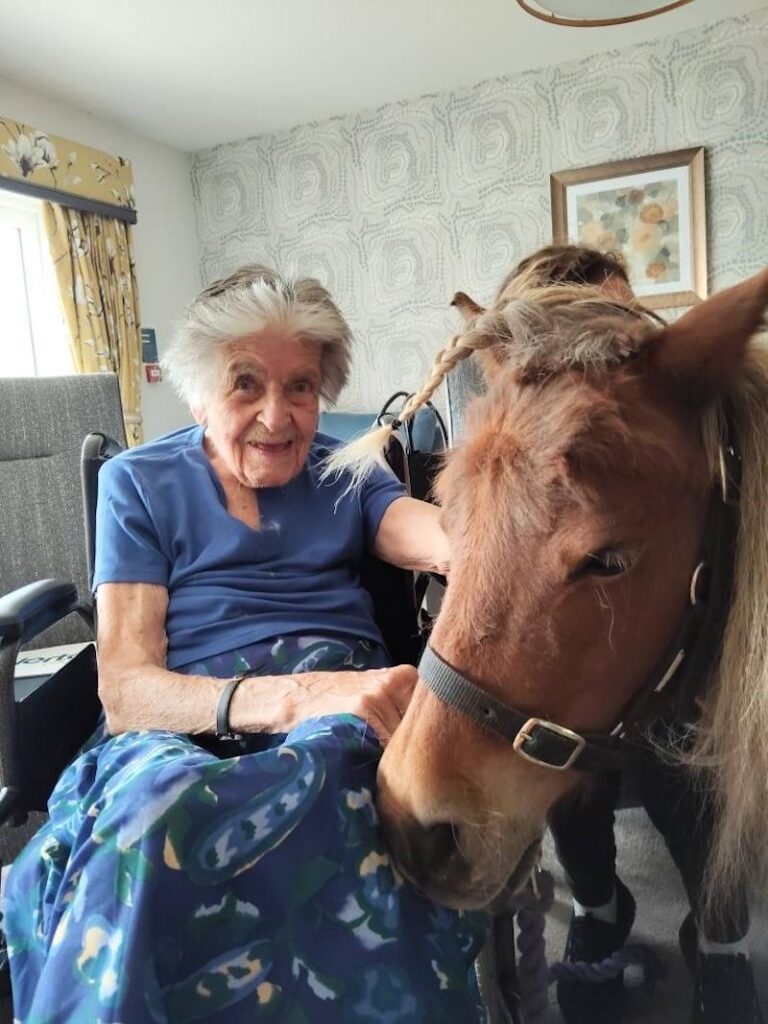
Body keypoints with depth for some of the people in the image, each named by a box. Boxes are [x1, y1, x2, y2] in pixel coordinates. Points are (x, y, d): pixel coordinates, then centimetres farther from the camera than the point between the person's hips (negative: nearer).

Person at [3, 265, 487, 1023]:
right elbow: (124, 691, -5)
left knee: (324, 785, -34)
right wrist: (291, 694, -24)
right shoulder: (139, 486, 7)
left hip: (340, 704, 2)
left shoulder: (344, 471, 15)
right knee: (155, 816, -36)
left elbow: (439, 536, -7)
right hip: (185, 724, -1)